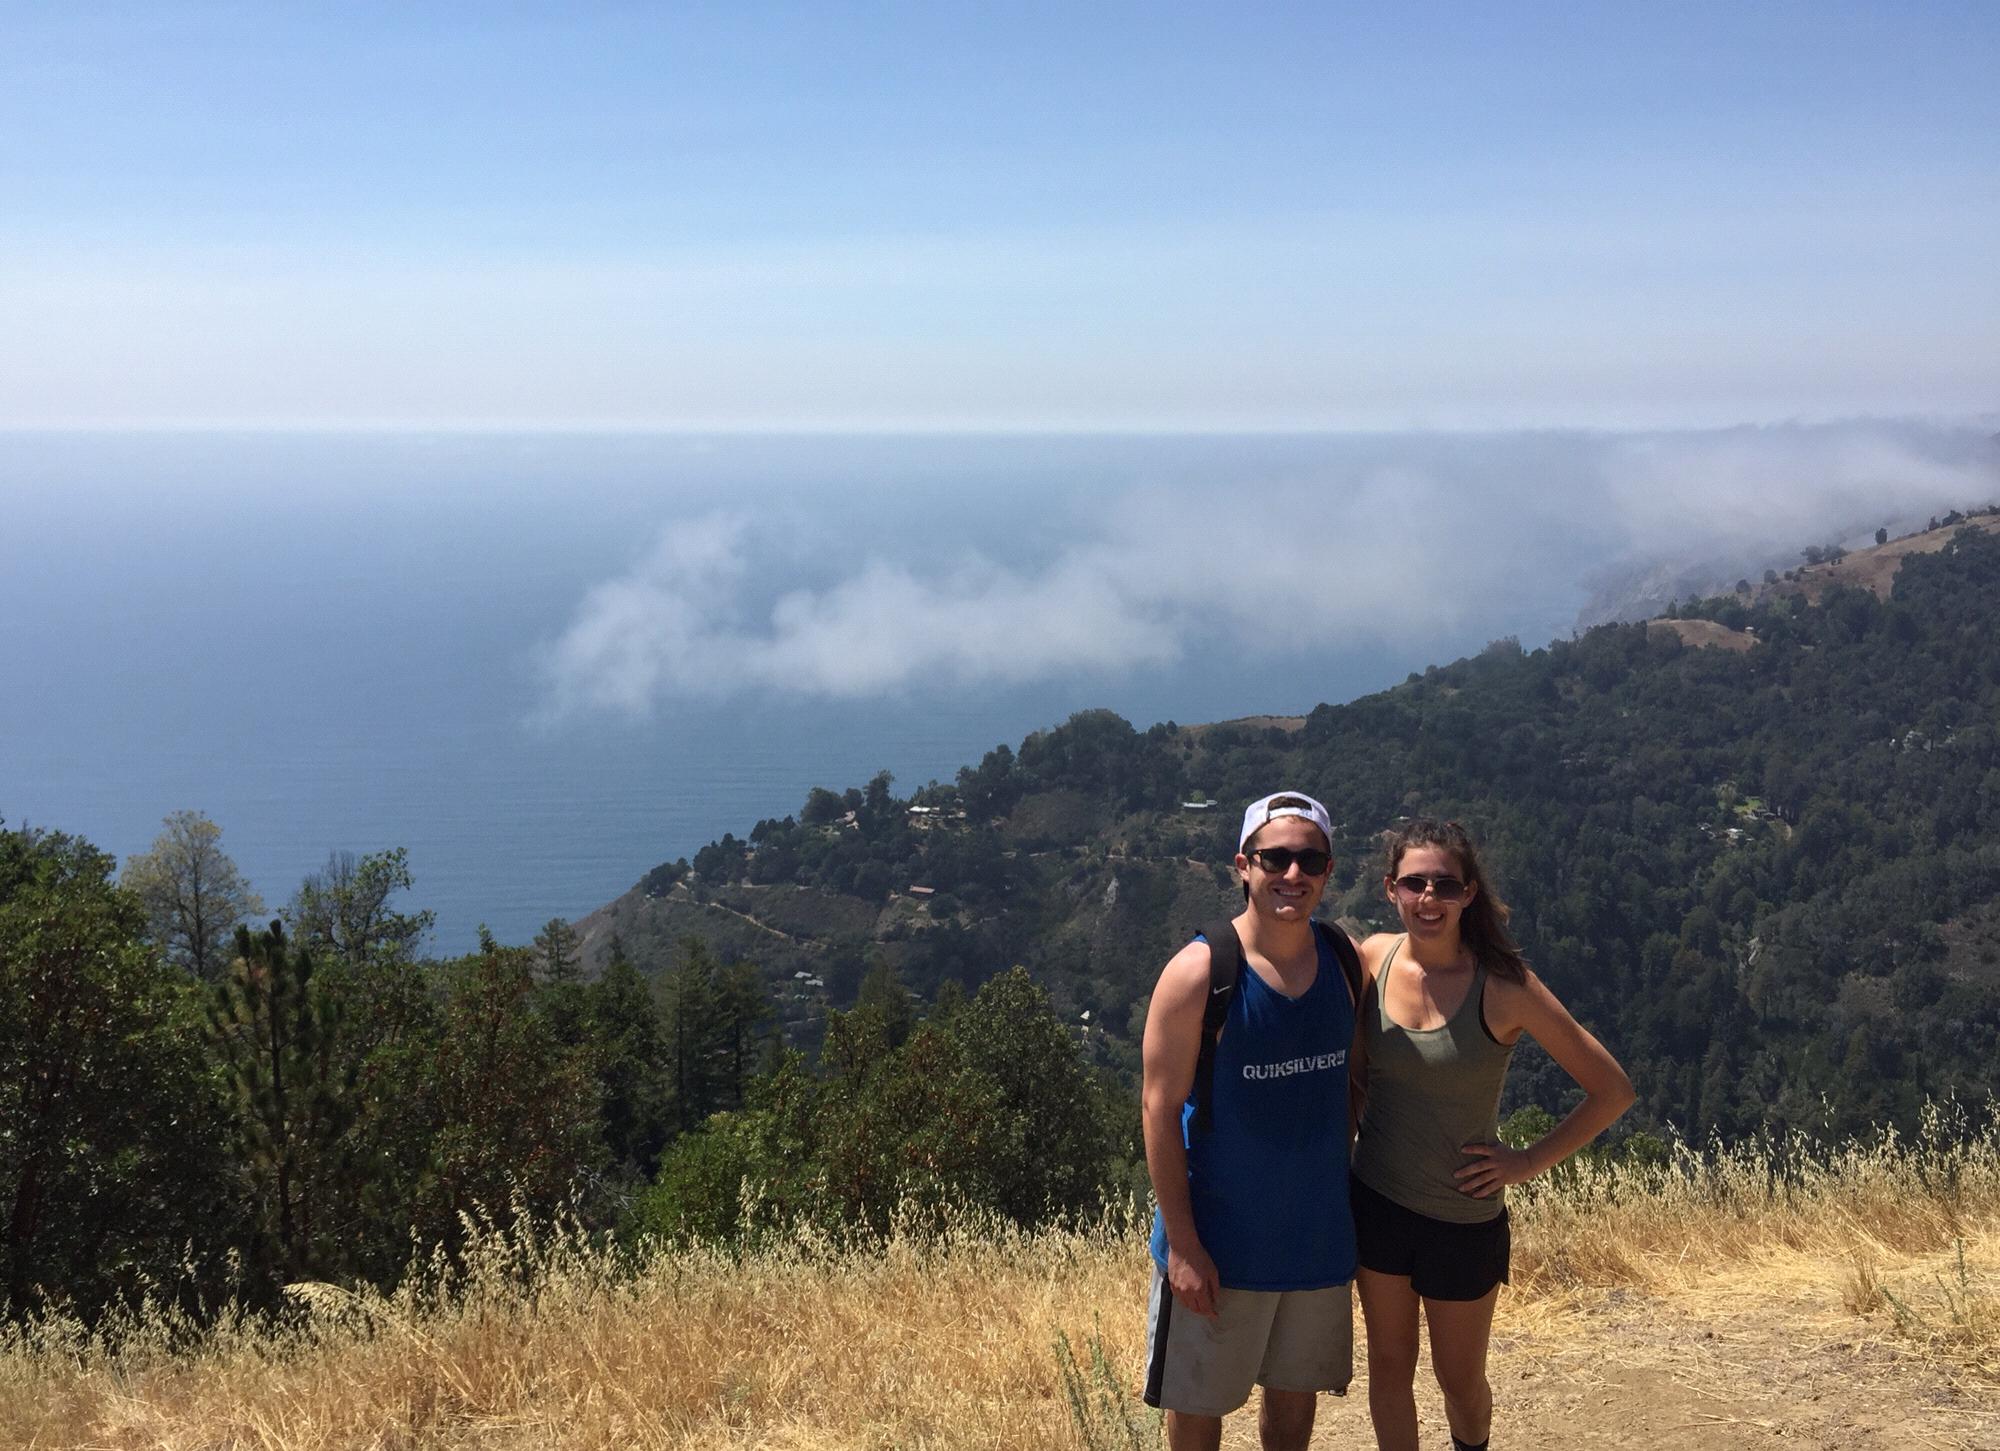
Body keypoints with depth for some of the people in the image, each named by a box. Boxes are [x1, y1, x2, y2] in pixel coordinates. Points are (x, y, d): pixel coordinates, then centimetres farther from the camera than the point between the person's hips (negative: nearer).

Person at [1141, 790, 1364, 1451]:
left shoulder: (1348, 960, -2)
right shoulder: (1200, 971, -17)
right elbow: (1160, 1109, -15)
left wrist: (1345, 1184, 9)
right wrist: (1182, 1244, -16)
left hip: (1318, 1233, 4)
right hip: (1219, 1237, -4)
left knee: (1296, 1392, 19)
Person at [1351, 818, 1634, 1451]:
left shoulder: (1502, 986, -19)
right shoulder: (1373, 957, -8)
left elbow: (1612, 1091, -13)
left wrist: (1529, 1162, -11)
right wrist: (1346, 1144, 4)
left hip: (1463, 1217, -2)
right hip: (1376, 1200, 2)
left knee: (1460, 1378, 17)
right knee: (1389, 1366, 16)